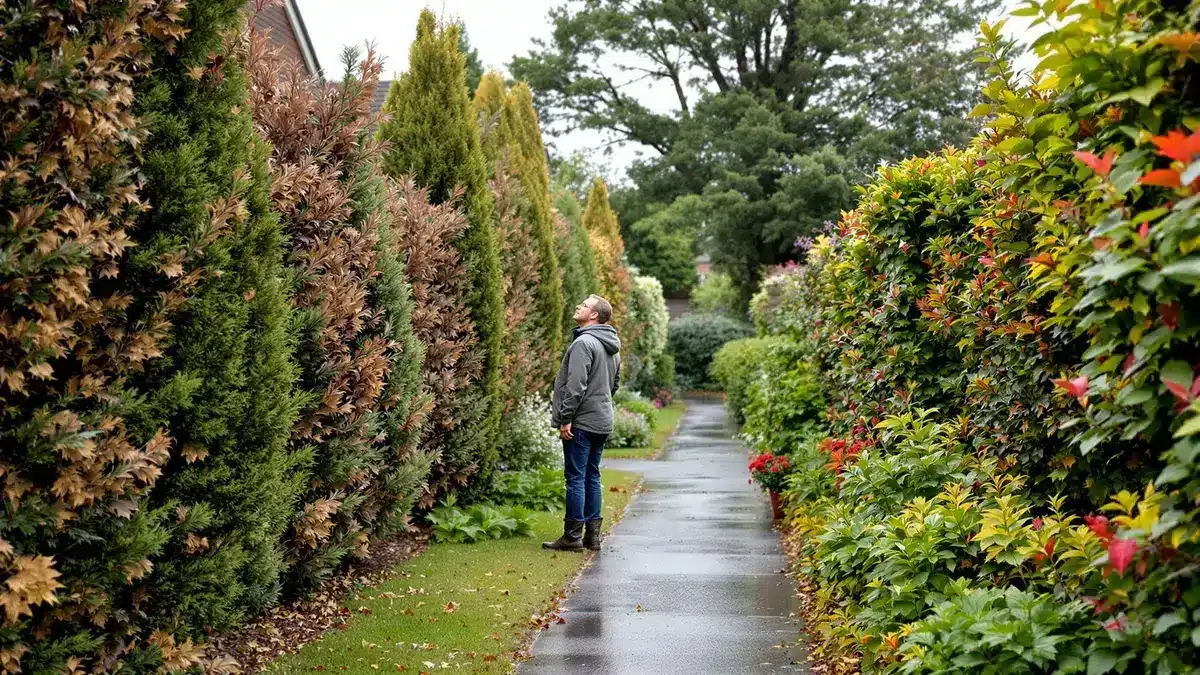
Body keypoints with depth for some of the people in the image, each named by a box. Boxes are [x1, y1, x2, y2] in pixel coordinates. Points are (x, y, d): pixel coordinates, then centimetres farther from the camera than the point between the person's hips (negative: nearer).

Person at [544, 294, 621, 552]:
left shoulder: (584, 343, -15)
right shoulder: (612, 349, 15)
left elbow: (576, 385, -21)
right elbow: (615, 384, 23)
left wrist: (566, 418, -19)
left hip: (582, 422, -9)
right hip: (603, 422, 9)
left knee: (575, 477, -5)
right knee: (592, 477, 13)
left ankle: (572, 536, -2)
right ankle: (592, 535, 15)